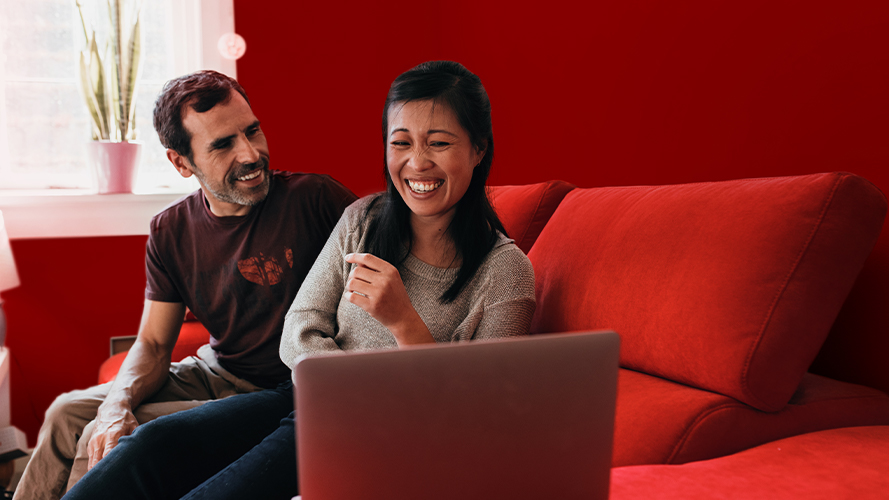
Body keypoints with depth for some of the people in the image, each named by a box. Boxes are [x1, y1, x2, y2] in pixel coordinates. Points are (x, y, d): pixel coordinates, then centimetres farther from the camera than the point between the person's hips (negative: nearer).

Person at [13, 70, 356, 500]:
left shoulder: (315, 198, -18)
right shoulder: (170, 232, 0)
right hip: (212, 373, 6)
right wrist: (118, 403, -19)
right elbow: (154, 344, 3)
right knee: (67, 414, 0)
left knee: (103, 445, -15)